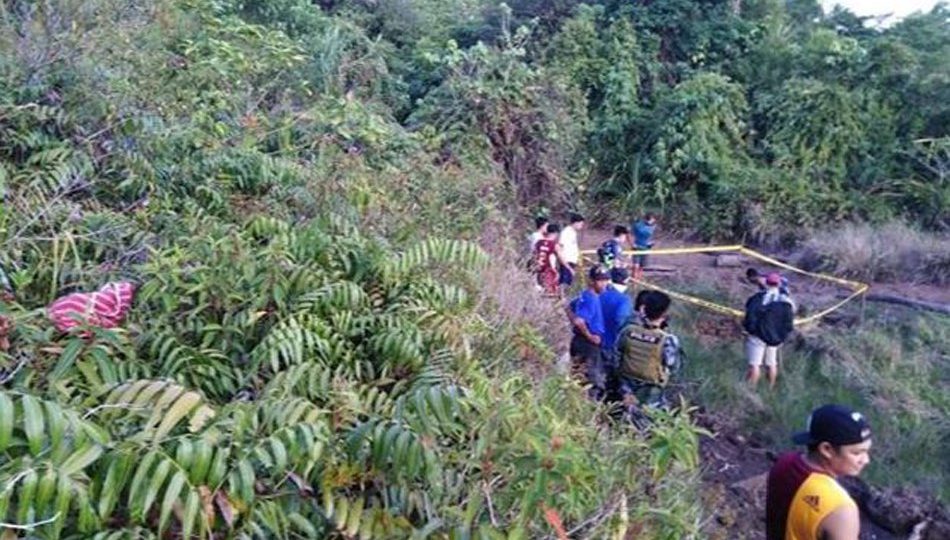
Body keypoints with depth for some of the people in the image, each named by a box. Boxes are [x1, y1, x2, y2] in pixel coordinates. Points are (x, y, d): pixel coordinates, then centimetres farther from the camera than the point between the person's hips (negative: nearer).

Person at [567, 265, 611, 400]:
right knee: (594, 382, -1)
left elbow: (569, 308, 24)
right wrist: (589, 336, -20)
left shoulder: (585, 296, 9)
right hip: (588, 344, -10)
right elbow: (579, 321, -33)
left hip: (582, 342, 10)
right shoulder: (590, 299, -21)